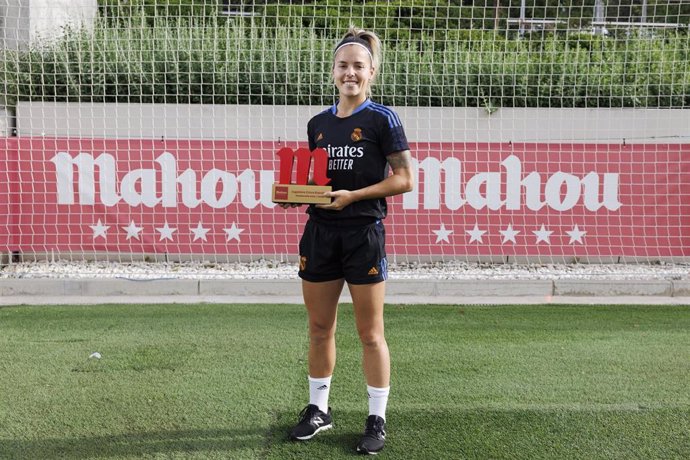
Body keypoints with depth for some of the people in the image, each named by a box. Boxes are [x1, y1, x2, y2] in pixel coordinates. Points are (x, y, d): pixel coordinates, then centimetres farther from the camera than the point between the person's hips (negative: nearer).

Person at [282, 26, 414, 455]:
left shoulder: (382, 119, -6)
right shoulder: (318, 123, 10)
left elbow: (404, 178, -9)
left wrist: (353, 195, -17)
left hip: (363, 234, -5)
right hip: (320, 231, 5)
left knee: (370, 333, 4)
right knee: (319, 327, 13)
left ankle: (378, 420, 17)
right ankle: (318, 408, 29)